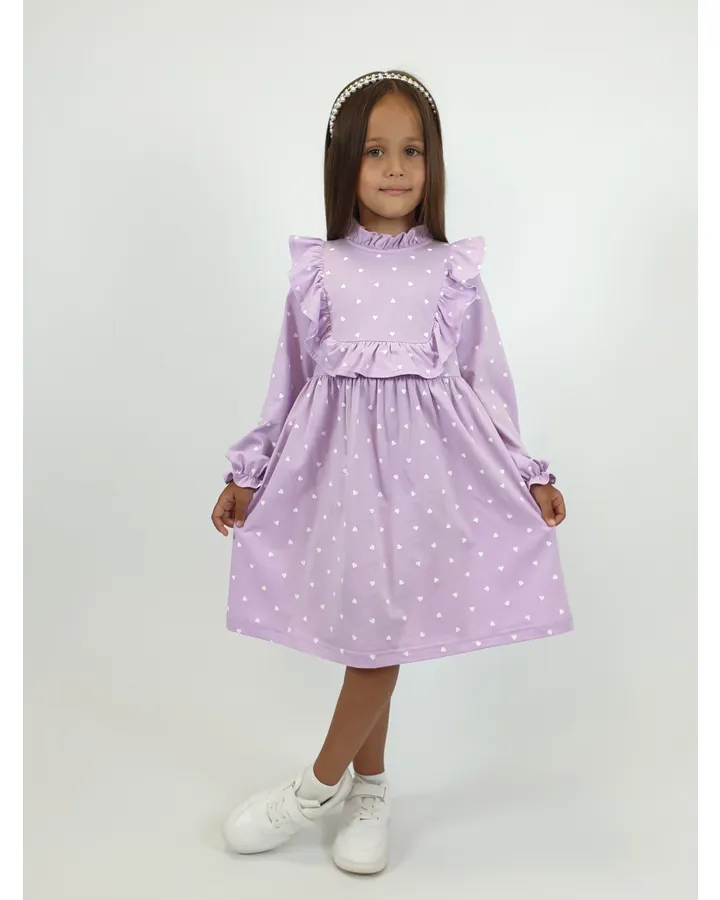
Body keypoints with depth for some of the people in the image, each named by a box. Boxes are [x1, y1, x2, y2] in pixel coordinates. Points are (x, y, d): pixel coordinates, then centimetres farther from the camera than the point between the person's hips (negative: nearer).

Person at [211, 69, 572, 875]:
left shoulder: (453, 272, 4)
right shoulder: (319, 270, 5)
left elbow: (487, 382, 7)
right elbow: (291, 383, 10)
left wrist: (529, 476, 5)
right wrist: (247, 476, 9)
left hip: (426, 462, 0)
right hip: (338, 462, 1)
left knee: (381, 628, -1)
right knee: (365, 627, 6)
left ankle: (321, 785, 18)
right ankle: (368, 788, 25)